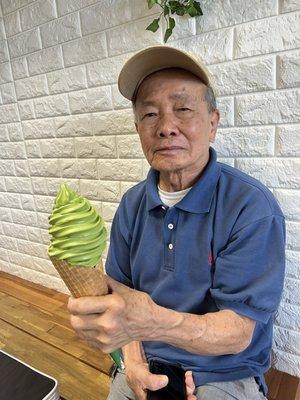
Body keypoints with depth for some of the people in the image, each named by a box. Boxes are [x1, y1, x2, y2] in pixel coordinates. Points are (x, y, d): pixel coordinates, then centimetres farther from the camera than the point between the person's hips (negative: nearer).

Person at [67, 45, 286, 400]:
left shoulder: (253, 207, -20)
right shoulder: (132, 204, -4)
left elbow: (239, 333, -21)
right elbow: (119, 287, 4)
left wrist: (151, 322, -38)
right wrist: (133, 360, -10)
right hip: (145, 370, 3)